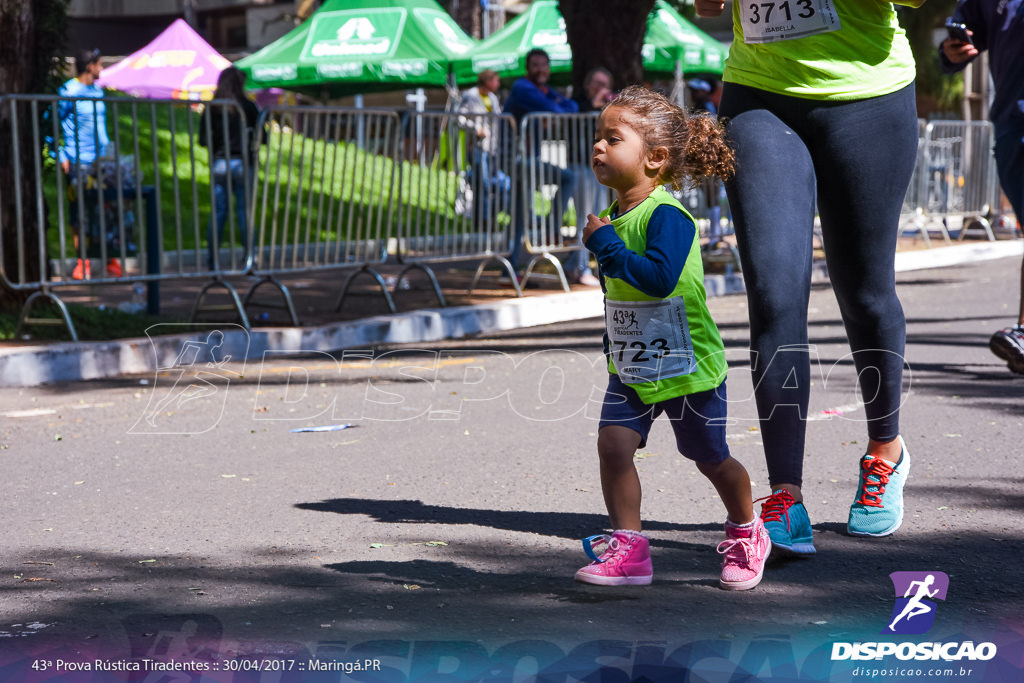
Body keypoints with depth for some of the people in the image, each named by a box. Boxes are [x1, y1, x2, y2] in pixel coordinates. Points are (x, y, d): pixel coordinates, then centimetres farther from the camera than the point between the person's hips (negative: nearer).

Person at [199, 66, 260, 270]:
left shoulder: (210, 109, 0)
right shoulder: (248, 107, -4)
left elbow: (203, 140, 1)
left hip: (218, 164, 2)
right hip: (242, 164, -2)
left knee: (218, 212, 4)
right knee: (244, 210, 3)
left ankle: (214, 261, 2)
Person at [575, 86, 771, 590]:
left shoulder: (666, 215, -21)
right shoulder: (610, 217, 4)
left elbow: (659, 276, -36)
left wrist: (605, 244, -29)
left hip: (687, 365, -6)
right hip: (630, 368, 6)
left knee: (710, 458, 11)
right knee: (613, 442, -13)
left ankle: (746, 533, 36)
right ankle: (629, 548, -7)